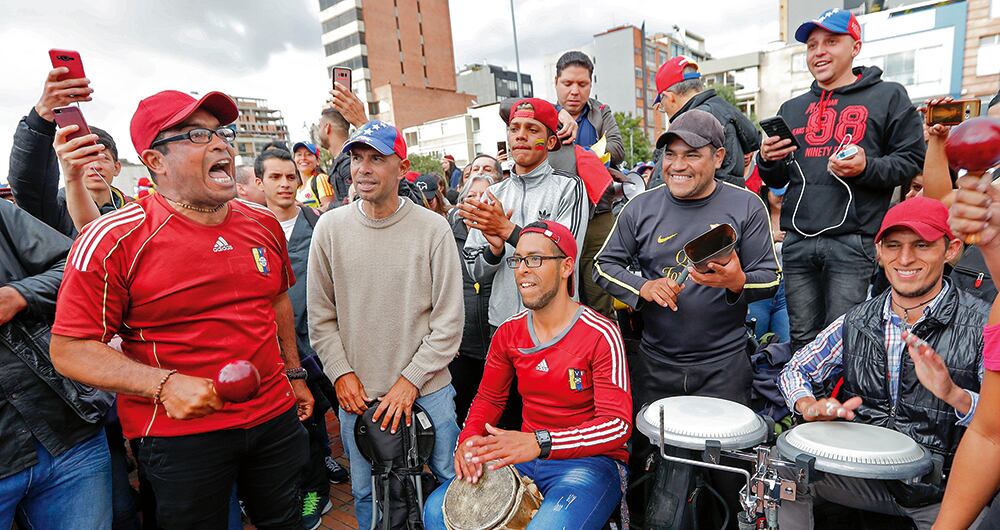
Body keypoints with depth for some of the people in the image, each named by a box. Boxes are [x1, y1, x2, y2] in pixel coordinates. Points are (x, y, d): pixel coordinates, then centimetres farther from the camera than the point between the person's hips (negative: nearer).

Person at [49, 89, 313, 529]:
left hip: (275, 415, 5)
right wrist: (165, 385, -24)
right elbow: (69, 348, -11)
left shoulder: (263, 223, 1)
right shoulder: (114, 240, -14)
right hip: (180, 432, -4)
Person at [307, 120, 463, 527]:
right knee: (367, 495, 19)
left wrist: (411, 380, -10)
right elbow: (321, 316, 3)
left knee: (454, 480, 16)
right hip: (356, 395, 2)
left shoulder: (433, 228, -10)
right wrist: (341, 373, -5)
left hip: (428, 390, -1)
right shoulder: (330, 228, -4)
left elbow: (449, 321, -8)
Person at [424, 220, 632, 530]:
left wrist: (540, 442, -33)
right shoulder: (509, 333, 1)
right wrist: (469, 439, -11)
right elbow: (489, 397, 11)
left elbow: (617, 424, -20)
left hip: (590, 461, -4)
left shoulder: (601, 335, -17)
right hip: (523, 457, 5)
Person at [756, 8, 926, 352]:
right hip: (797, 242, 4)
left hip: (852, 241, -4)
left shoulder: (888, 97, 8)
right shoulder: (792, 109, 20)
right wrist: (767, 160, 1)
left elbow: (912, 159, 2)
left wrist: (867, 168, -16)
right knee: (802, 341, 9)